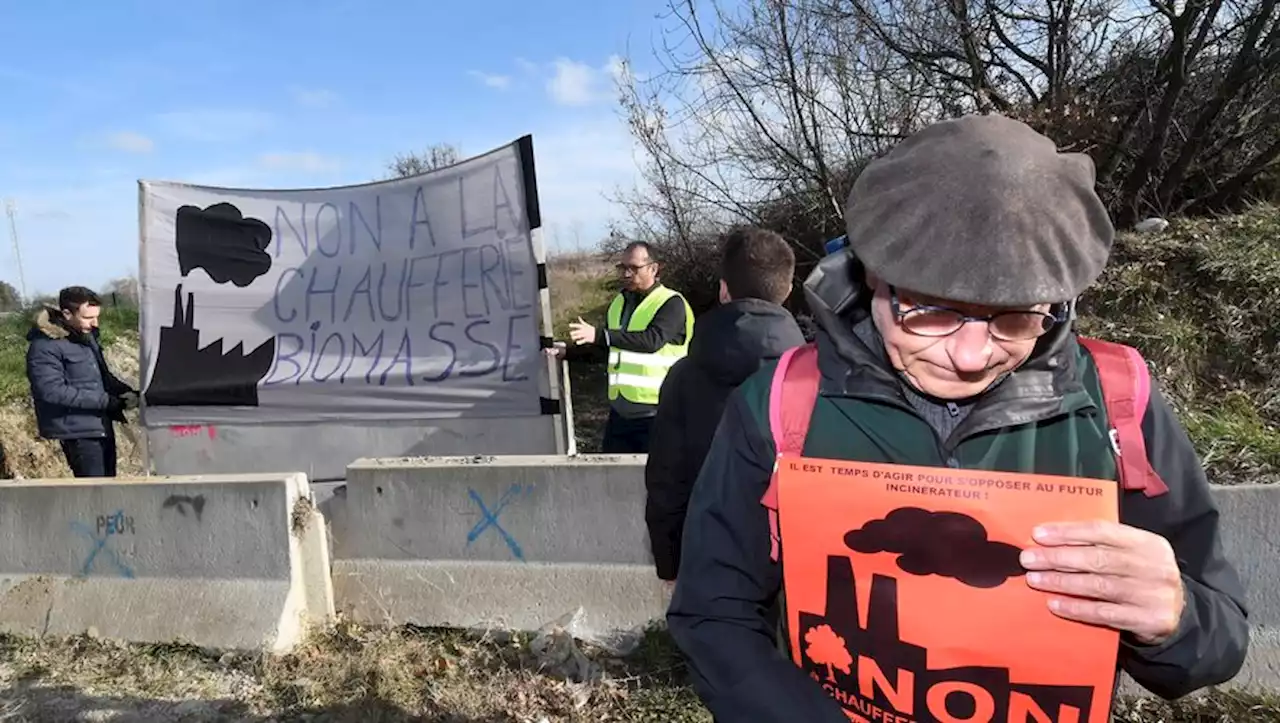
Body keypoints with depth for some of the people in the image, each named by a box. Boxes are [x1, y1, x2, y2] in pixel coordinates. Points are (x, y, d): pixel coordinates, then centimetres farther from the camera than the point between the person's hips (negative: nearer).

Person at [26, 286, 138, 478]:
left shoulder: (85, 335, 9)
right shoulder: (44, 346, -18)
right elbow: (53, 391, -24)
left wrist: (126, 391, 0)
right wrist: (105, 401, -25)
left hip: (101, 424, 9)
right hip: (77, 430, -9)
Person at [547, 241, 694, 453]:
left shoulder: (671, 303, -10)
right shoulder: (619, 302, 13)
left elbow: (653, 340, -27)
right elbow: (603, 346, 24)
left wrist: (600, 335, -33)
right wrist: (567, 352, 10)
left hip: (655, 412, -7)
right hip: (620, 410, 7)